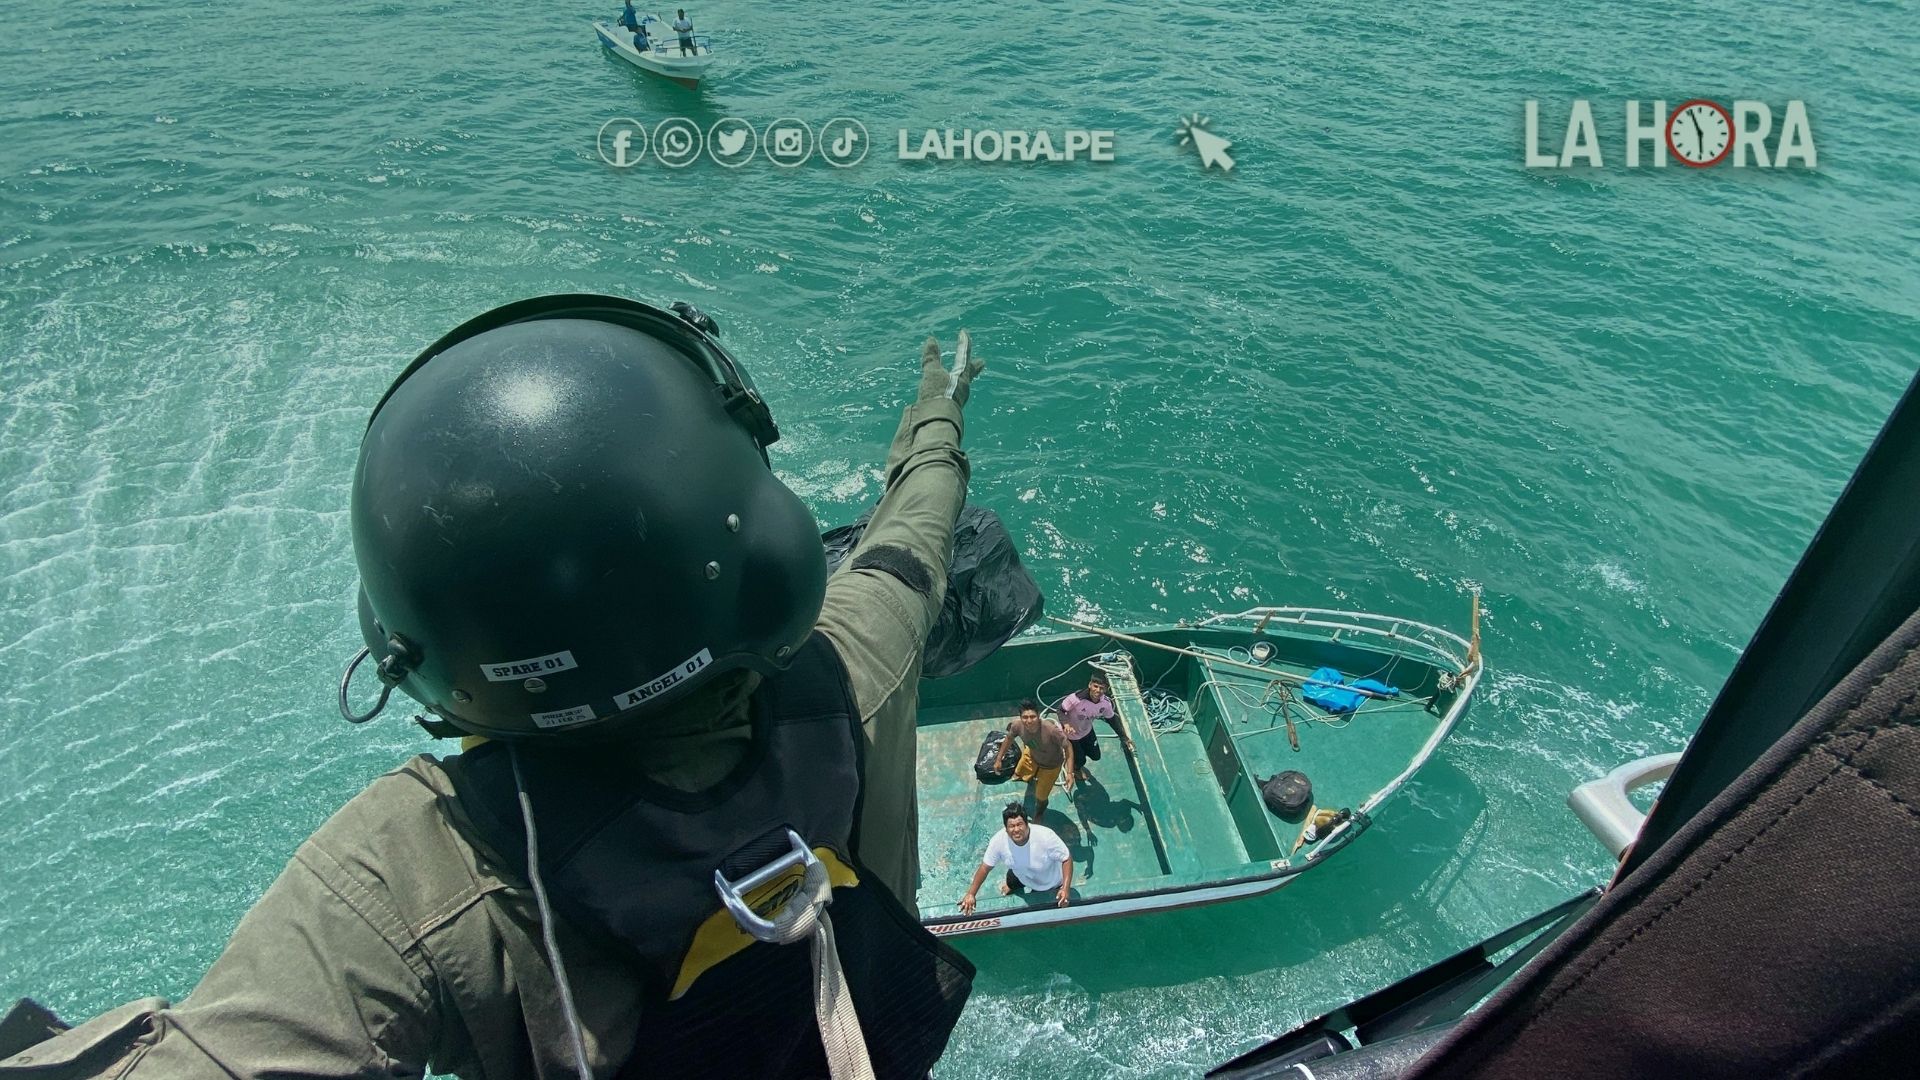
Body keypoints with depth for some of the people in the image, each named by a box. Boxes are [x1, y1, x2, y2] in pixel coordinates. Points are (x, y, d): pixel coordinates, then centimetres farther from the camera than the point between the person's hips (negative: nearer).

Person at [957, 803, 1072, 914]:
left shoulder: (1045, 836, -42)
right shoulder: (998, 840, -34)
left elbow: (1067, 859, -30)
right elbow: (985, 867, -20)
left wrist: (1066, 888, -40)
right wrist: (971, 894, -24)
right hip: (1021, 875, 2)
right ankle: (1012, 886, 62)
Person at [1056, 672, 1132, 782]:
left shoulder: (1106, 703, -23)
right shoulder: (1076, 698, -40)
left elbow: (1112, 719, -3)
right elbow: (1061, 710, -26)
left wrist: (1124, 737, 3)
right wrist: (1066, 724, -45)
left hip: (1087, 732, 5)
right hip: (1070, 733, -5)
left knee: (1095, 756, 18)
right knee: (1080, 761, 6)